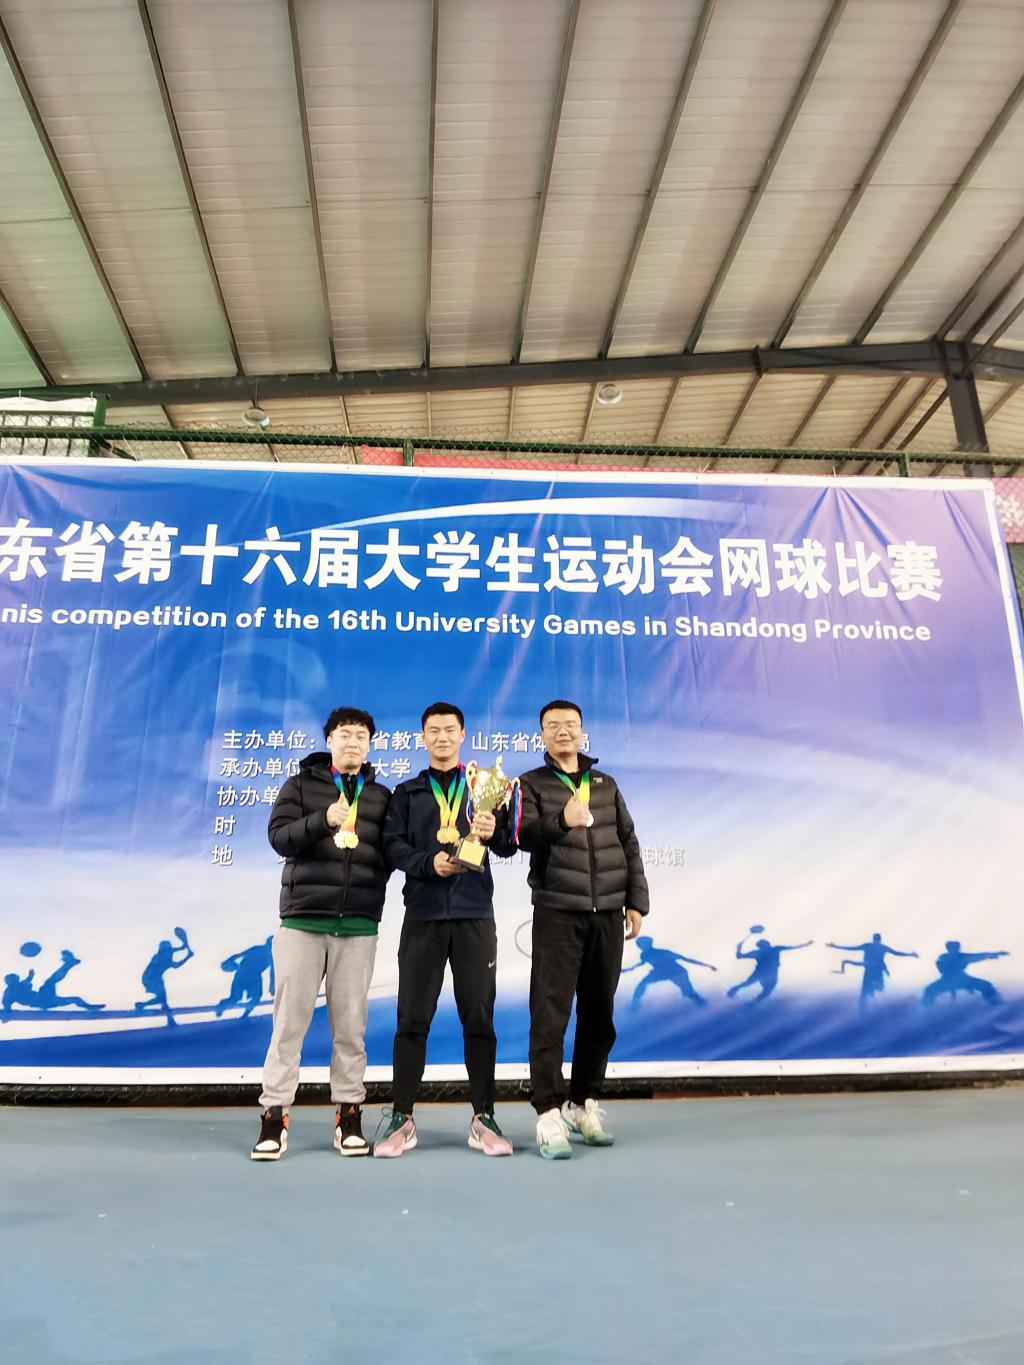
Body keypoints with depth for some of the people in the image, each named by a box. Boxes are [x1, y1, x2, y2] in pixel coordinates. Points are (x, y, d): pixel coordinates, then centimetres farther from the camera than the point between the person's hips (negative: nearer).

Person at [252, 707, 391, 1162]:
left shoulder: (380, 796, 12)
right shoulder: (300, 785, 6)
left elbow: (390, 852, 11)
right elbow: (279, 837, -6)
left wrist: (372, 890, -7)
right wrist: (323, 821, -20)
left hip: (359, 925, 2)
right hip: (303, 920, -1)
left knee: (350, 1023, 6)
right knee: (290, 1019, 2)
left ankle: (349, 1114, 18)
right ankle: (274, 1114, 13)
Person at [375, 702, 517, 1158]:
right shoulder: (407, 792, 11)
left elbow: (508, 846, 3)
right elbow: (393, 846, -1)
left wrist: (493, 833, -19)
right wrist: (430, 862, -18)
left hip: (475, 914, 0)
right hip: (423, 914, 0)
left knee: (479, 1017, 4)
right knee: (412, 1017, 3)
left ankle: (483, 1118, 14)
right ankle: (402, 1118, 14)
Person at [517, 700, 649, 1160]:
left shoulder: (605, 785, 15)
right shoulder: (531, 784, 3)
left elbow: (629, 845, 14)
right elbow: (525, 835, -14)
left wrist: (636, 900, 6)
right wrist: (562, 821, -33)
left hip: (607, 914, 4)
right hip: (557, 913, -4)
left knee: (599, 1013, 10)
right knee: (550, 1014, -4)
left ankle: (584, 1103, 25)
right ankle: (549, 1114, 4)